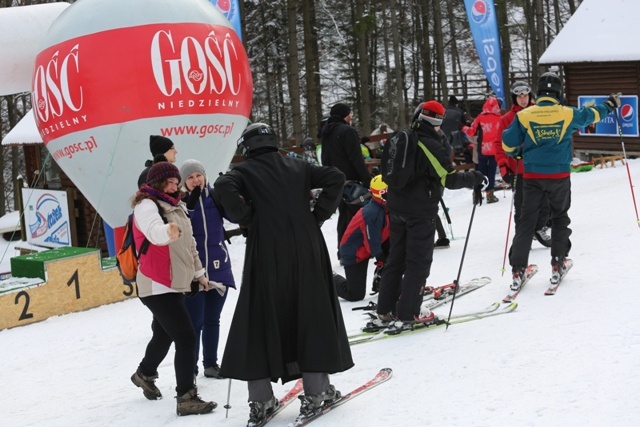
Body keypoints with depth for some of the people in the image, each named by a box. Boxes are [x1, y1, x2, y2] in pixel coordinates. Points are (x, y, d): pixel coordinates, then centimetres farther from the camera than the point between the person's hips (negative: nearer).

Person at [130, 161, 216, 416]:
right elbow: (153, 231, -37)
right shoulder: (146, 206, -13)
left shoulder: (175, 207, 15)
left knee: (165, 335, 23)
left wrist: (198, 273, 27)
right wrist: (167, 231, -59)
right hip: (158, 286, -9)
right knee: (186, 338, -14)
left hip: (175, 284, 9)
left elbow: (189, 243, 24)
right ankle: (186, 399, -11)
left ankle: (145, 374, 47)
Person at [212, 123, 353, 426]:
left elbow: (223, 188, -17)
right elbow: (335, 178, 4)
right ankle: (316, 391, 9)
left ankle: (260, 398, 2)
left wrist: (246, 220, -6)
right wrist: (318, 215, 5)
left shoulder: (245, 171, 3)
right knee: (312, 315, 9)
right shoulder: (297, 167, 12)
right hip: (306, 251, 2)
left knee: (261, 320, 4)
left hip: (267, 255, -2)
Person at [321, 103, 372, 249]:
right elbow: (356, 158, -19)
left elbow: (324, 159, 19)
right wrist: (367, 178, -17)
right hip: (351, 180, -9)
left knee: (344, 215, 15)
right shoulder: (347, 131, -14)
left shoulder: (326, 132, 14)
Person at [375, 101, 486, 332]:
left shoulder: (401, 138, 4)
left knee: (396, 257, 16)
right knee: (418, 262, 1)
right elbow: (449, 179, -18)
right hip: (421, 211, -7)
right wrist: (474, 178, -4)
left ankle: (386, 310, 20)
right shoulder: (430, 145, -19)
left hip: (397, 207, 7)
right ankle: (406, 315, 0)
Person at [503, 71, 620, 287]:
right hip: (560, 175, 0)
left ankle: (518, 270, -2)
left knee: (527, 220, 4)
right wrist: (610, 105, 36)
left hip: (533, 176, 0)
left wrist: (515, 153, 24)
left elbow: (508, 144, 0)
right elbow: (592, 114, 16)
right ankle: (558, 265, 18)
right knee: (560, 217, 18)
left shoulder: (524, 115, -7)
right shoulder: (568, 114, -4)